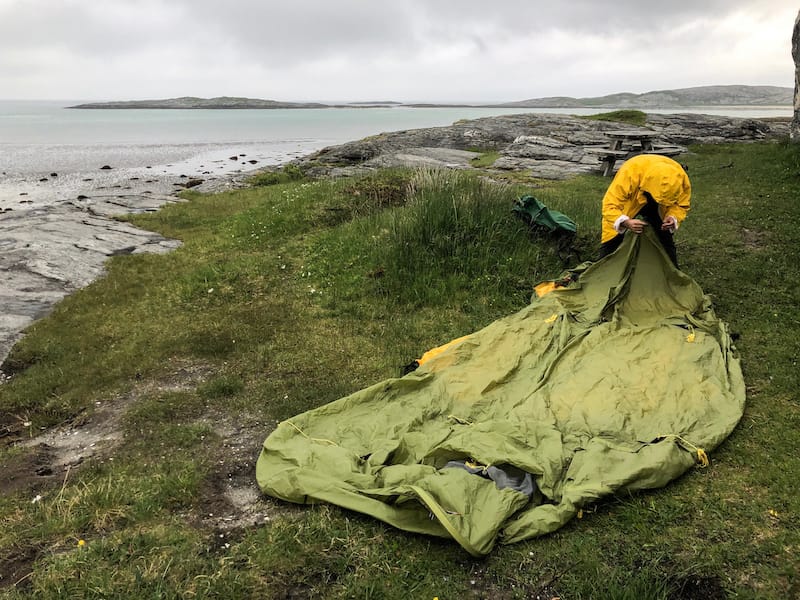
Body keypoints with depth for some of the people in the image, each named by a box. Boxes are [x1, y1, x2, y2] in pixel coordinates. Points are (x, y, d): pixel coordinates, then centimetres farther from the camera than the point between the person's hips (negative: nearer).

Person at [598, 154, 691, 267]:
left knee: (666, 239, -3)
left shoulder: (680, 178, -32)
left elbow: (681, 205, -14)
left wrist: (673, 217, -37)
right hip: (629, 204, -3)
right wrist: (626, 222, -56)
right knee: (612, 240, -9)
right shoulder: (629, 173, -43)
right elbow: (610, 205, -38)